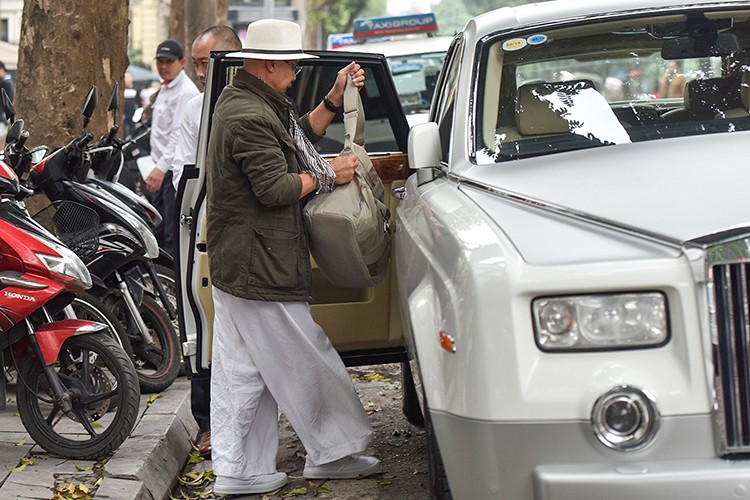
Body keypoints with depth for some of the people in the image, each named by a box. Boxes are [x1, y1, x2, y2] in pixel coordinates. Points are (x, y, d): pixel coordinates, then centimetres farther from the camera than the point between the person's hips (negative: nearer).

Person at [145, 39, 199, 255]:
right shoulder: (164, 89, 20)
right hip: (162, 169, 10)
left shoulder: (186, 91, -13)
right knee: (159, 233, 16)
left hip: (176, 171, -10)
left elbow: (179, 136, -22)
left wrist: (161, 167, -27)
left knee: (173, 236, -12)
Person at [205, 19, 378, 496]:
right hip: (259, 268, -11)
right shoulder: (249, 118, -20)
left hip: (234, 265, 11)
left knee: (242, 373, 11)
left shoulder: (244, 102, 15)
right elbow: (276, 189, -23)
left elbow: (301, 138, 21)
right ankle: (331, 453, 14)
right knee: (304, 363, 2)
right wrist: (328, 174, -10)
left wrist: (335, 98, 12)